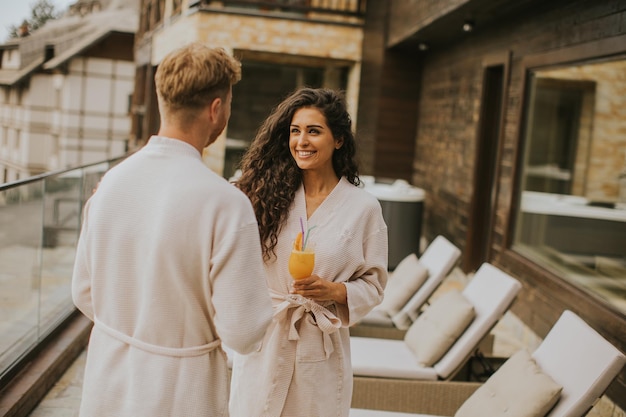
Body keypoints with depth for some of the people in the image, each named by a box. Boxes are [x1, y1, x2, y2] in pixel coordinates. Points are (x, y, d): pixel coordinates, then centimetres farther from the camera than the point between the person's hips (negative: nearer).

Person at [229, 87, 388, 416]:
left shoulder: (363, 207, -4)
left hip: (321, 349, -1)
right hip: (261, 343, 1)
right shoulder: (269, 194, -1)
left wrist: (335, 291, -17)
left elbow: (373, 282, 1)